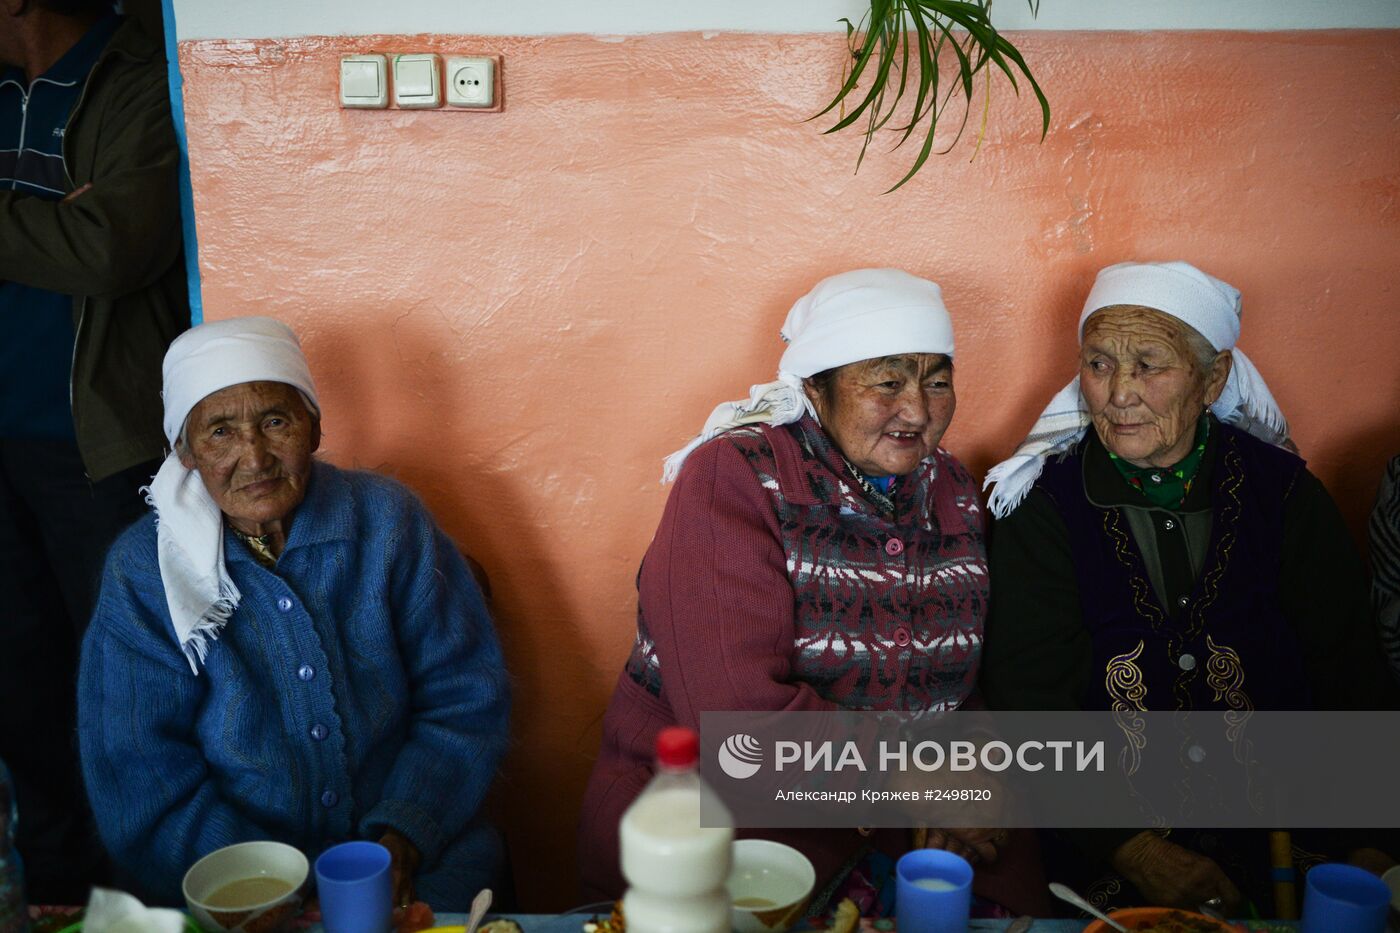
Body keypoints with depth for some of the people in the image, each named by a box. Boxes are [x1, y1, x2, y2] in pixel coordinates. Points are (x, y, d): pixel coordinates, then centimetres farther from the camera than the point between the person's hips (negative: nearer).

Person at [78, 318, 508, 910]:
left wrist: (402, 837, -14)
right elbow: (141, 783, -5)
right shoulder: (141, 572, -3)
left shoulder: (388, 520, -2)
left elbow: (467, 699, 0)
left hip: (418, 858, 0)